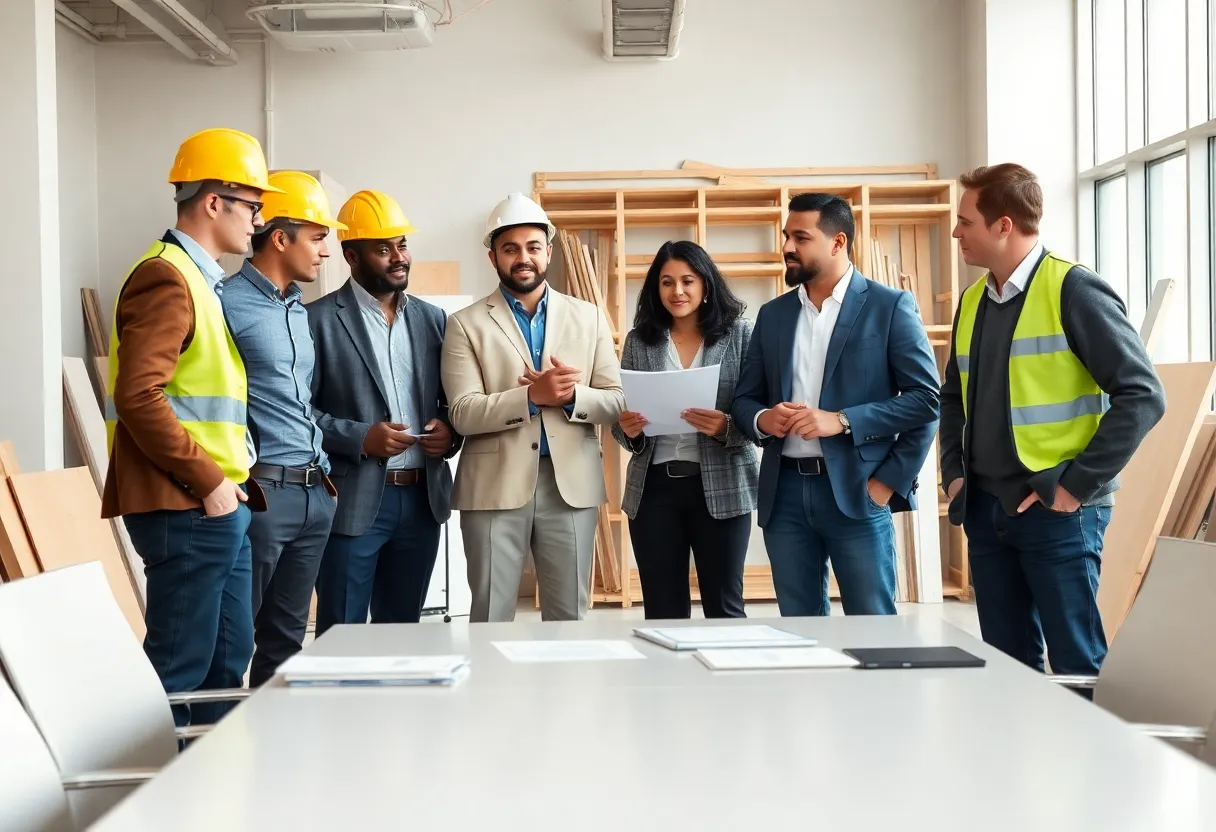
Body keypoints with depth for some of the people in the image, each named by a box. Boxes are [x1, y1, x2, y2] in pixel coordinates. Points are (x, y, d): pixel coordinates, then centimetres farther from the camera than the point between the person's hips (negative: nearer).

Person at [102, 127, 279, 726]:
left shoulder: (199, 278, 19)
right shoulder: (167, 278, -13)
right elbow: (138, 398, -22)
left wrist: (233, 476, 13)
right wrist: (208, 481, -19)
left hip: (217, 505, 10)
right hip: (185, 509, -10)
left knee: (228, 658, 16)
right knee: (179, 671, -3)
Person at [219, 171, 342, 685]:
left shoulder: (299, 308, 17)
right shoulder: (229, 303, -9)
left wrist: (323, 468, 16)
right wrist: (240, 475, -15)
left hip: (315, 491, 8)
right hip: (262, 489, -8)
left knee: (287, 637, 13)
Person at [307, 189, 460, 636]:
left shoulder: (432, 318, 12)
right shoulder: (319, 319, -3)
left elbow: (453, 400, 17)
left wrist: (450, 431, -4)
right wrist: (360, 438, -18)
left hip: (422, 499, 5)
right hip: (353, 502, -5)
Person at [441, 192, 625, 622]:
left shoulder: (589, 318, 10)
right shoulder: (467, 324, 2)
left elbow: (615, 401, 6)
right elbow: (464, 414, -8)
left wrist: (572, 396, -14)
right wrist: (532, 396, -21)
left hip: (572, 483, 2)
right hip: (495, 486, -2)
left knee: (570, 617, 9)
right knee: (491, 618, 4)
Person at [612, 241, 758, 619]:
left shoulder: (740, 334, 0)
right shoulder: (639, 340, 7)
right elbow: (623, 421, 11)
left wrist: (726, 427, -22)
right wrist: (628, 429, -11)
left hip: (722, 486, -2)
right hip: (654, 487, 2)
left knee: (723, 606, 5)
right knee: (662, 610, 8)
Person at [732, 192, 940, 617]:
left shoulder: (890, 307, -1)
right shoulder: (772, 314, 13)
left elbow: (926, 398, -7)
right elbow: (744, 398, 16)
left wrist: (842, 420, -14)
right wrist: (762, 419, -8)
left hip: (856, 491, -4)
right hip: (786, 492, 4)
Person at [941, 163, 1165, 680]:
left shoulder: (1072, 289, -11)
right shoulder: (972, 302, 11)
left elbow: (1141, 395, -15)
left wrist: (1077, 485, -16)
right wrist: (955, 472, 9)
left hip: (1056, 510, -7)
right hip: (985, 509, 7)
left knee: (1076, 666, -2)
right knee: (1007, 663, 12)